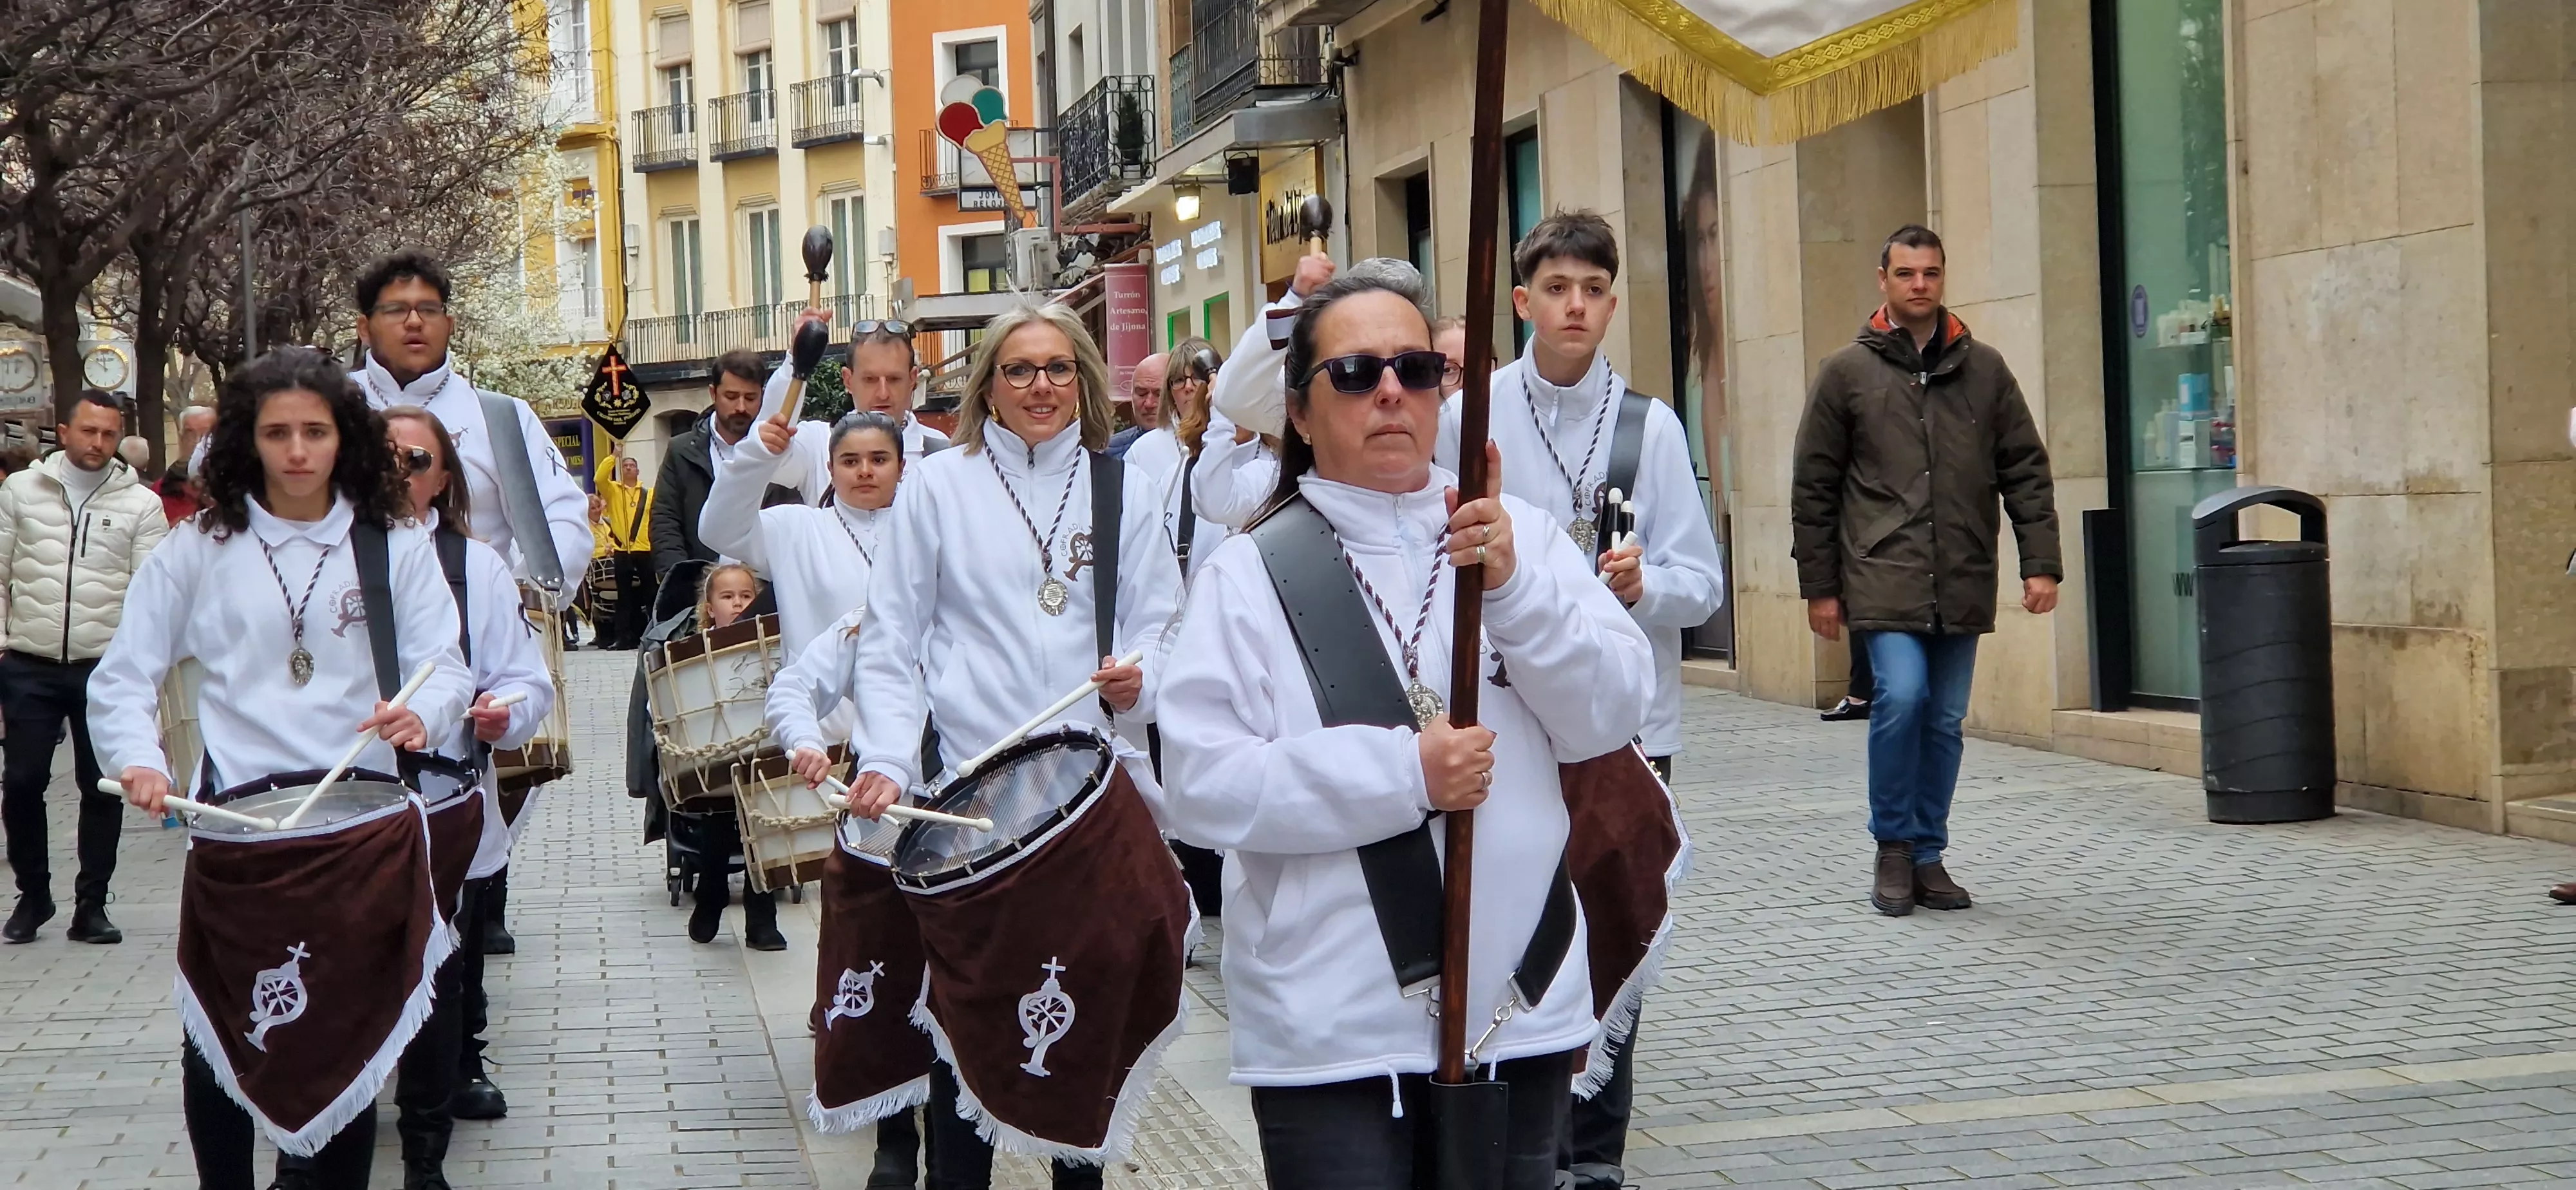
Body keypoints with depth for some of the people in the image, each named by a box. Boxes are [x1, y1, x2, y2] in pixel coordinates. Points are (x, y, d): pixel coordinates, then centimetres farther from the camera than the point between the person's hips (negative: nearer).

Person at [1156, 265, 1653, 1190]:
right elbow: (1199, 786, -13)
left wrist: (1512, 586, -17)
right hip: (1331, 1034, -3)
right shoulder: (1252, 574, -4)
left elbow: (1611, 716, -3)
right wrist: (1405, 775, -19)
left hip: (1522, 1011, 3)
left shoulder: (1524, 536, 5)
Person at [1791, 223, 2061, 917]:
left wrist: (2040, 563, 2)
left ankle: (1927, 856, 18)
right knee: (1902, 696, -17)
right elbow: (1813, 488, 5)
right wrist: (1819, 586, 2)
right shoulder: (1848, 372, 4)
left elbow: (2026, 472, 11)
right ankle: (1894, 847, 0)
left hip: (1962, 585, 3)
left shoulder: (1983, 368, 11)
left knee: (1946, 720, 6)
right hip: (1883, 580, -3)